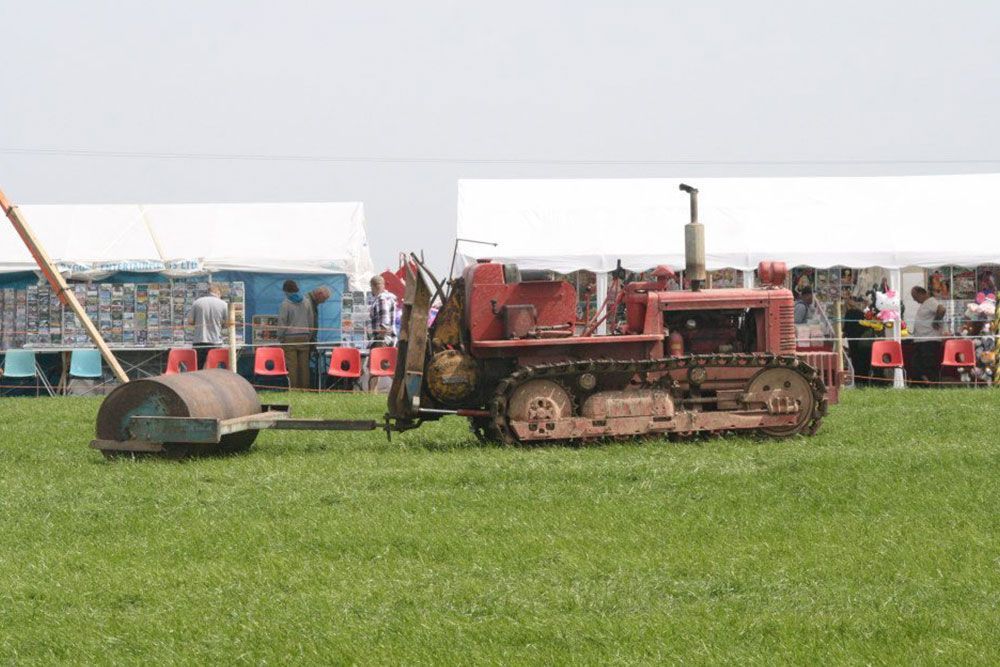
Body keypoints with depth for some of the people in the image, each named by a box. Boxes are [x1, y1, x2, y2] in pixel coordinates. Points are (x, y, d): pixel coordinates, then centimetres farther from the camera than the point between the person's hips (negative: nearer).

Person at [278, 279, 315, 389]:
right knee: (304, 364, 6)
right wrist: (309, 335, 21)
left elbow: (282, 322, -7)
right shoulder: (307, 302, 7)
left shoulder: (285, 304, -8)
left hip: (290, 337, -4)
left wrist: (280, 337, 3)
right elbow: (311, 319, 13)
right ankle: (305, 386, 7)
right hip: (304, 336, 4)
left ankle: (294, 387, -4)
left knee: (292, 364, -2)